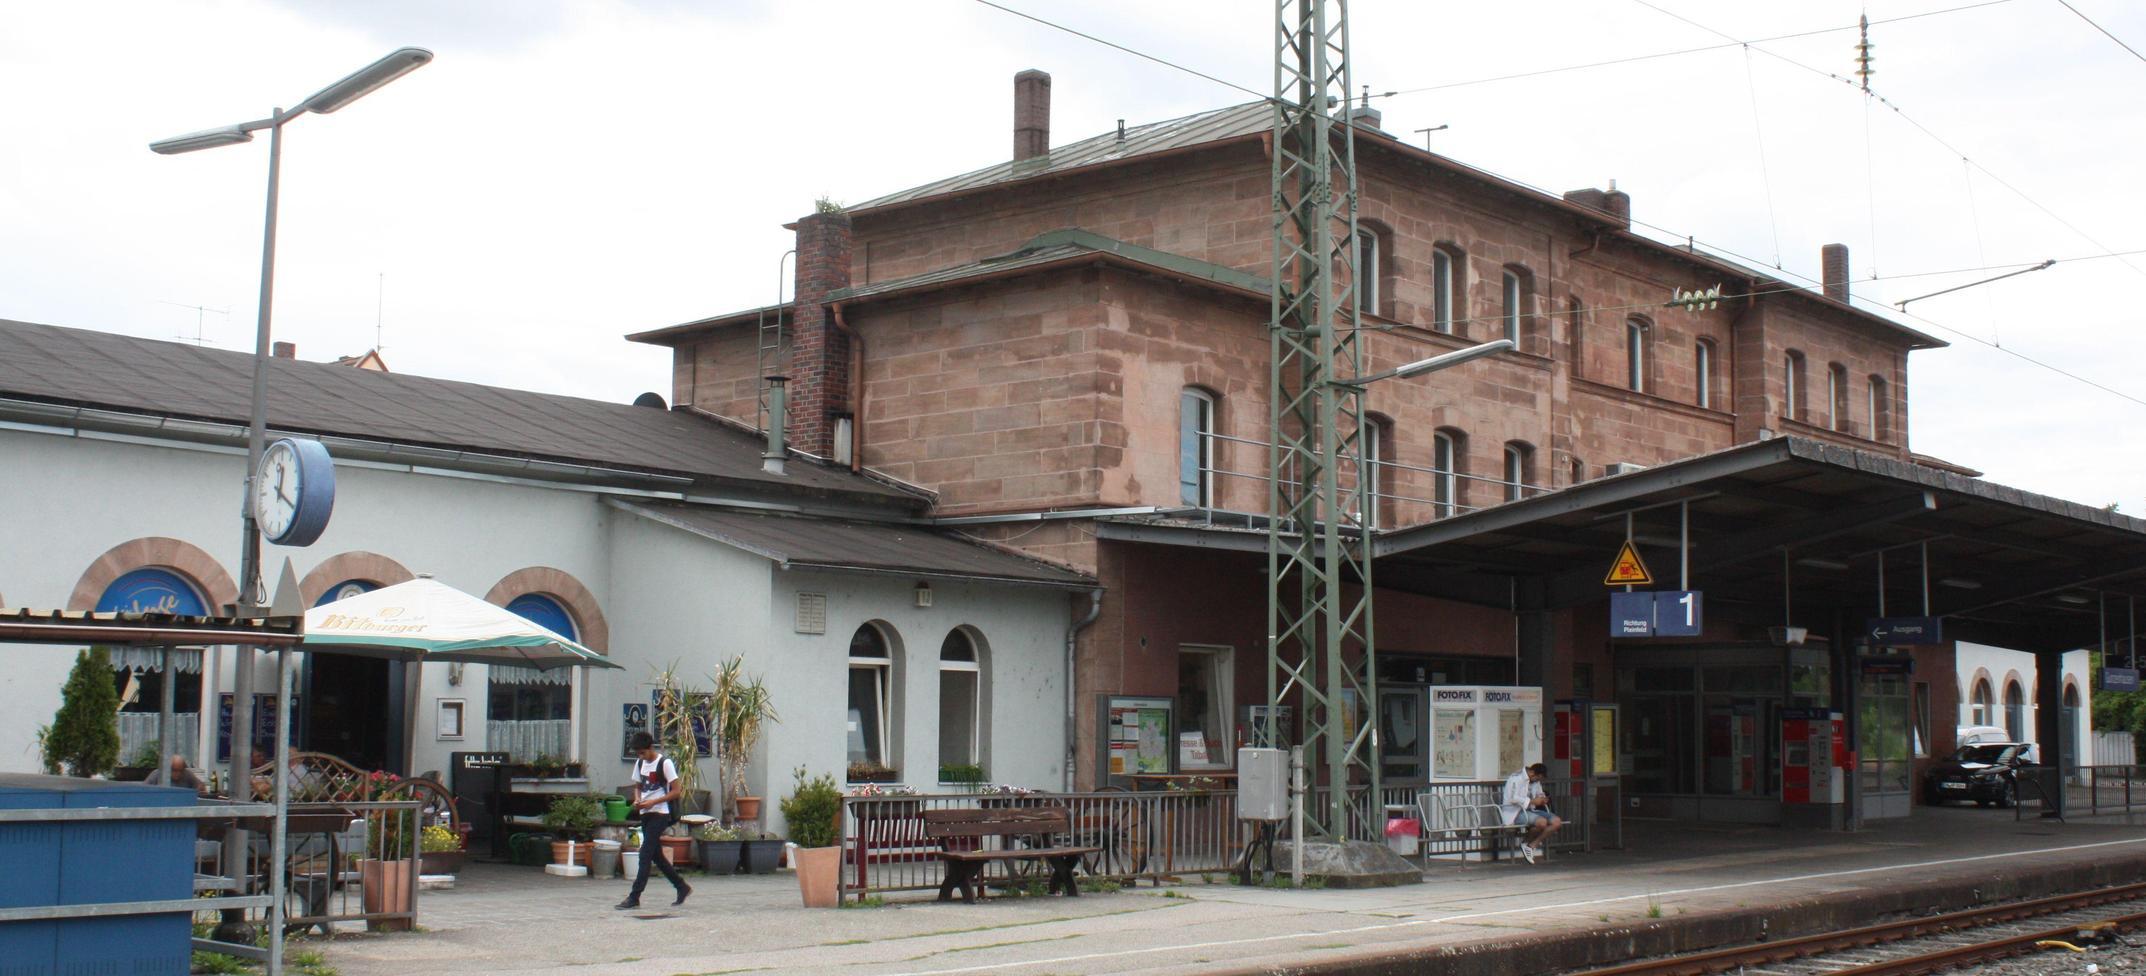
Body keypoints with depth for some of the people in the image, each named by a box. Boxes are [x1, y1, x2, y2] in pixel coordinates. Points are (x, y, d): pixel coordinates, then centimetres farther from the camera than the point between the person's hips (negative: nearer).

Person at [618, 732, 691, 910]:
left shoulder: (664, 763, -11)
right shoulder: (640, 763, 11)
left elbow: (676, 791, -12)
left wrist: (653, 802, -18)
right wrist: (637, 800, 1)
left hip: (659, 814, -8)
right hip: (645, 814, 8)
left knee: (645, 855, -11)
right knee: (656, 855, 12)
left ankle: (634, 897, -11)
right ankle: (682, 887, 24)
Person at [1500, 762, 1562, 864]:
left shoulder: (1536, 781, 12)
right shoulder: (1516, 778, -14)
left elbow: (1539, 794, 27)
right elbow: (1513, 798, -23)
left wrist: (1542, 799, 1)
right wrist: (1532, 801, -24)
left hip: (1530, 810, 9)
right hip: (1515, 812, -9)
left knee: (1557, 822, -10)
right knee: (1542, 822, -33)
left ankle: (1532, 844, -6)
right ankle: (1526, 841, -4)